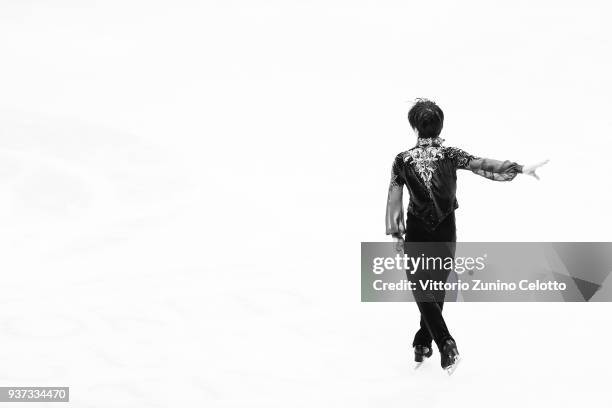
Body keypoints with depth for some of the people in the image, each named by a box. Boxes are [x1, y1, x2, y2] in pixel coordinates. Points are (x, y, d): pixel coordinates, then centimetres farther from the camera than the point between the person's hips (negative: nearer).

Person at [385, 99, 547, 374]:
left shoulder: (403, 160, -9)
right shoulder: (451, 155, -9)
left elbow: (394, 198, -6)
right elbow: (482, 165, -20)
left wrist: (396, 234, 2)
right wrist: (520, 168, -22)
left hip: (416, 231, -1)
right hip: (446, 232, 1)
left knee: (422, 291, 4)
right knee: (436, 288, 17)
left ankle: (446, 344, -13)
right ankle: (423, 345, 25)